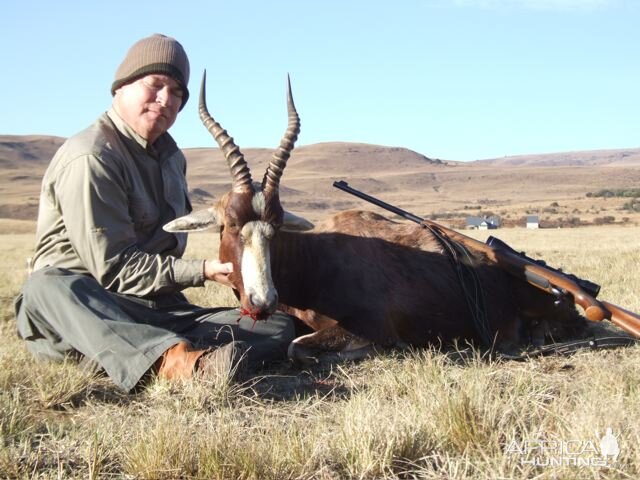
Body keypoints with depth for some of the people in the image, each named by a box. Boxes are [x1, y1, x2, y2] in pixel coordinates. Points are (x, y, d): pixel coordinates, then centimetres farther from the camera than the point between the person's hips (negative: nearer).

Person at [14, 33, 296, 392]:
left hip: (159, 310, 7)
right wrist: (201, 272, -16)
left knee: (278, 325, -10)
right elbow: (112, 267, -16)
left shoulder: (170, 155, 15)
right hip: (85, 303, -7)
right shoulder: (92, 157, -12)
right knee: (46, 286, -41)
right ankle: (175, 361, -68)